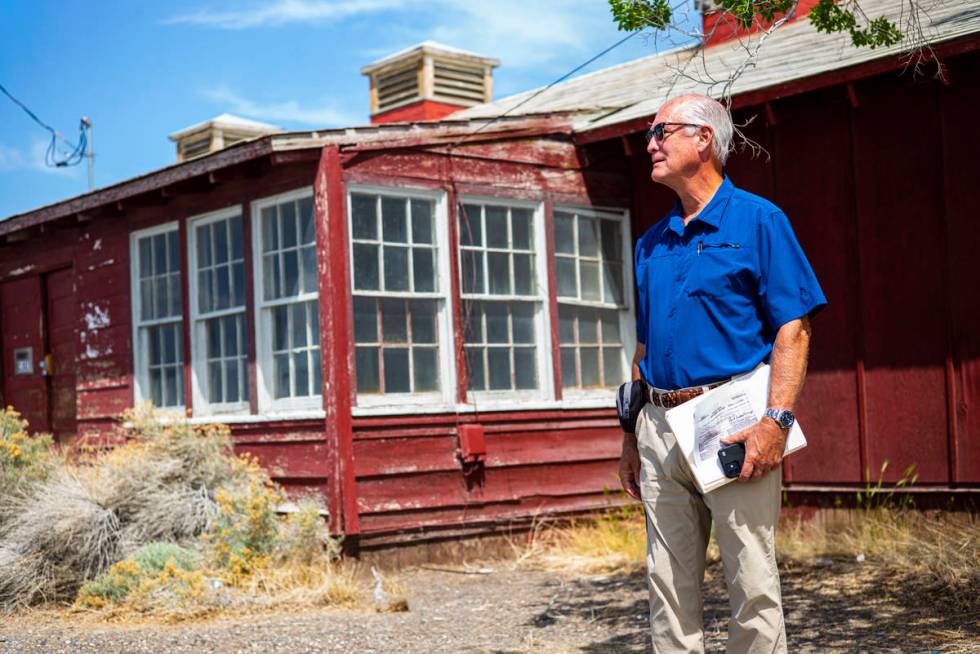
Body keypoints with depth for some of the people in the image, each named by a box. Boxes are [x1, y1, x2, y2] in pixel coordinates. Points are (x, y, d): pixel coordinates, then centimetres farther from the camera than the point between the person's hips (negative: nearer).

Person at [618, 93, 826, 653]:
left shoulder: (758, 220, -1)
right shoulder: (652, 244, 17)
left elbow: (793, 329, -8)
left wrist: (777, 421, -20)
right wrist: (632, 437, 16)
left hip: (732, 424, -6)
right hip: (661, 426, 6)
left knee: (753, 582, -2)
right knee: (668, 586, 9)